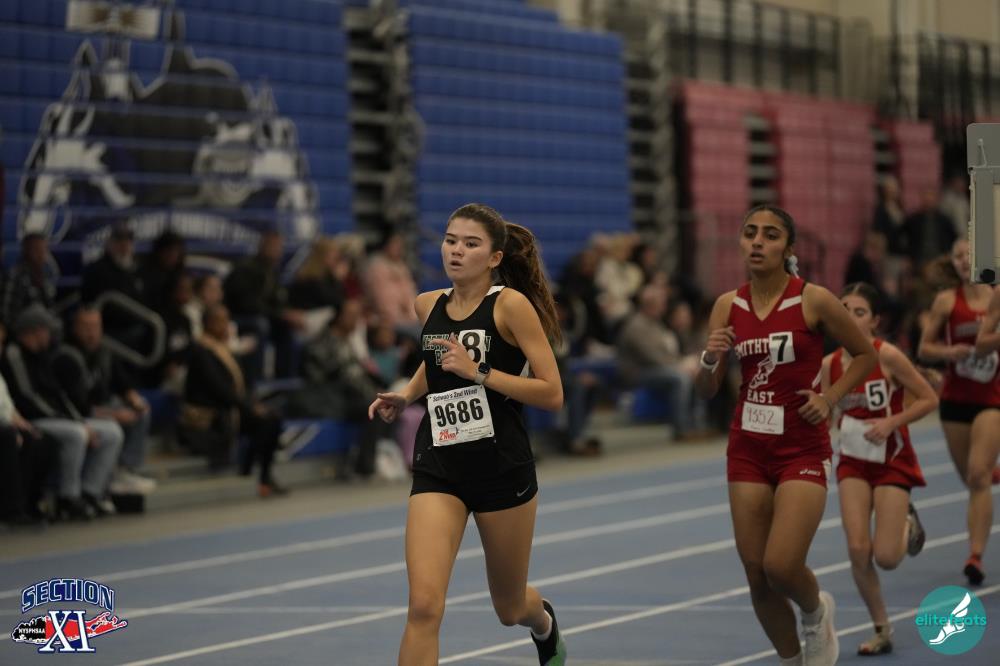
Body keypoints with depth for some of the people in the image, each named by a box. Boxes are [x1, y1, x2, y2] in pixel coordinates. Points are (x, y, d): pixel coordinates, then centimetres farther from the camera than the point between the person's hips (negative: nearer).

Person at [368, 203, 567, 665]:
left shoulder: (511, 305, -11)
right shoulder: (428, 305, 5)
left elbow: (552, 394, -15)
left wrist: (478, 372, -22)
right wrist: (406, 395, 10)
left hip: (502, 468, -3)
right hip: (437, 468, 3)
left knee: (510, 609, 17)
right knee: (423, 606, -17)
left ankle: (544, 622, 55)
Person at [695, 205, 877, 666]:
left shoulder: (814, 300, -9)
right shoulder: (728, 307, 2)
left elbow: (865, 354, 3)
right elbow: (707, 390, 5)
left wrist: (829, 399, -10)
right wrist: (710, 359, -15)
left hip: (802, 449, -4)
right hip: (748, 449, 4)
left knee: (781, 567, -17)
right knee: (757, 577, 4)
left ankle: (816, 612, 18)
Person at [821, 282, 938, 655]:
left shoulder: (888, 356, -17)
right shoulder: (829, 365, -4)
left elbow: (929, 400, -12)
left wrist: (891, 422, -21)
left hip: (892, 461, -3)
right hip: (853, 461, 3)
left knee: (886, 558, -7)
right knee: (858, 549, -11)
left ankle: (907, 525, 30)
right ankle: (882, 630, 7)